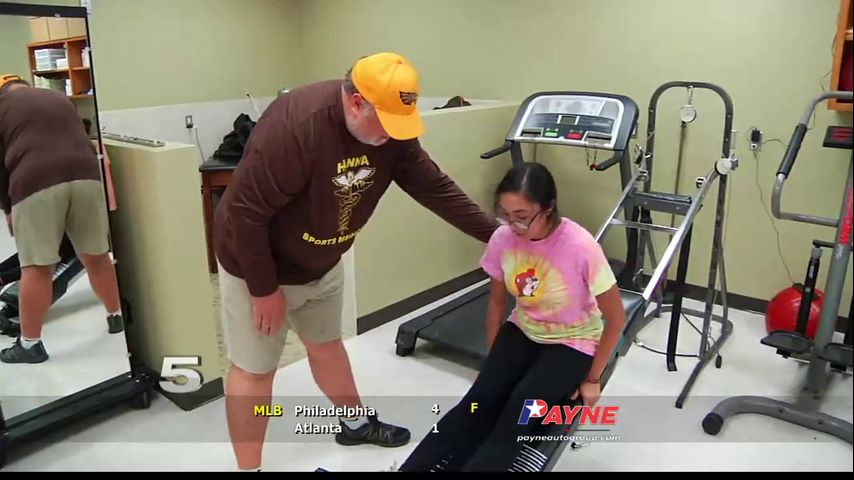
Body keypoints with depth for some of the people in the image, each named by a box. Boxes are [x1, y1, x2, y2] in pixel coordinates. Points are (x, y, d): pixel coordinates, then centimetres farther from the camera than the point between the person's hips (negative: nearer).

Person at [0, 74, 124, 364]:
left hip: (36, 184, -4)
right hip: (85, 175, 4)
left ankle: (30, 344, 8)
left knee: (37, 268, -1)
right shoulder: (60, 99, 31)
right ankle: (117, 317, 27)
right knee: (96, 255, 15)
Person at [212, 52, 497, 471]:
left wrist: (495, 234, -10)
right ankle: (248, 468, 23)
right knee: (254, 370, 6)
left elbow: (434, 187, -7)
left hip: (322, 261, 7)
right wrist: (264, 289, -22)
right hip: (258, 263, -6)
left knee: (325, 344, 24)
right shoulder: (294, 126, -35)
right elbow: (245, 211, -30)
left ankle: (356, 422, 46)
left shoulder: (392, 129, -13)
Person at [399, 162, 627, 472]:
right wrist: (494, 361, 6)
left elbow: (616, 318, -15)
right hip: (523, 331, 3)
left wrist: (592, 379, -9)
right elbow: (497, 302, 2)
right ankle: (412, 468, -21)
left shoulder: (581, 248, -28)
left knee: (521, 406, -28)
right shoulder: (503, 239, -15)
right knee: (479, 400, -20)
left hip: (572, 342, -3)